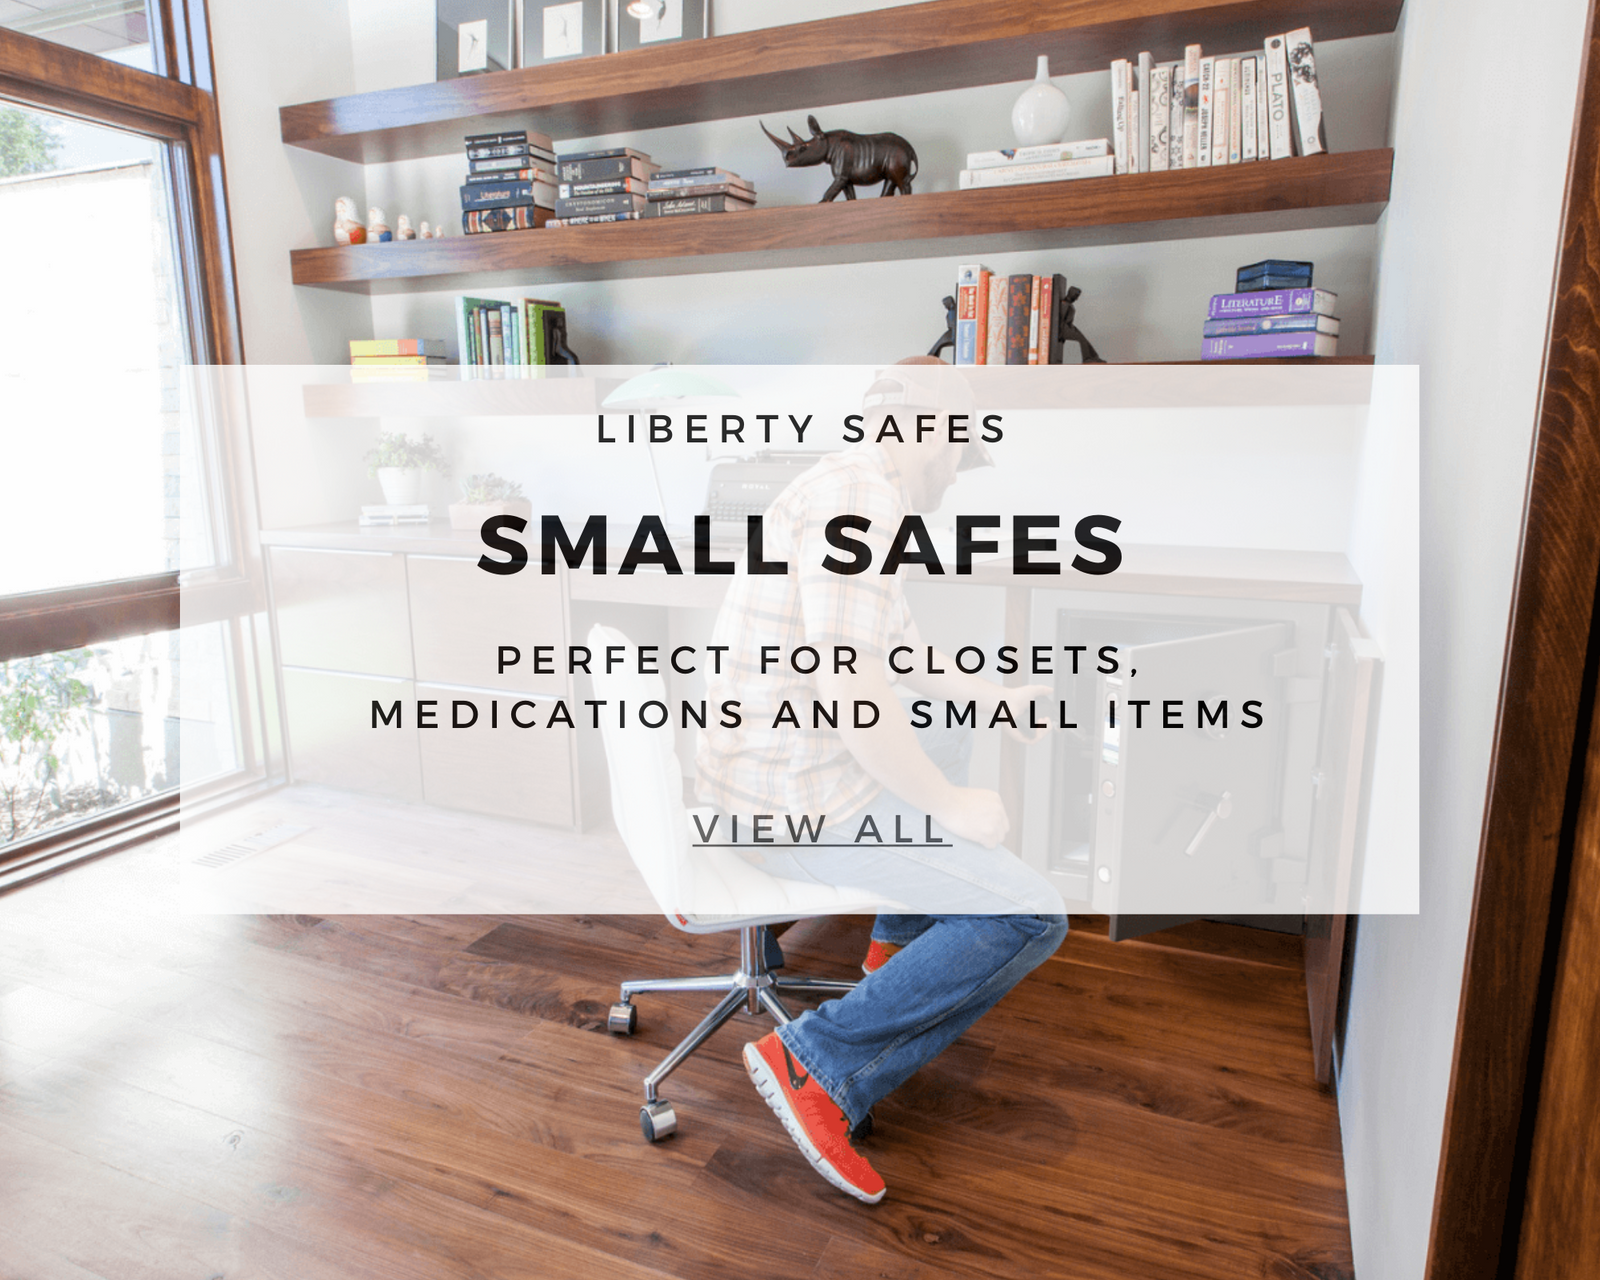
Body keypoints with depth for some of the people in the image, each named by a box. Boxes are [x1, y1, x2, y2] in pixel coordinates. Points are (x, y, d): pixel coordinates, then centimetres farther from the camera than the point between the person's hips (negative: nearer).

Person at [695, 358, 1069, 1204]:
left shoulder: (846, 494, 12)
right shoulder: (855, 495, -21)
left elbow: (895, 646, 24)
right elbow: (850, 684, -29)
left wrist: (993, 694, 27)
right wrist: (949, 807, -16)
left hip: (777, 770, 11)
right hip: (799, 804, -11)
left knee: (951, 742, 33)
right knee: (1030, 916, -10)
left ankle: (901, 939, 40)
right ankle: (820, 1061, -5)